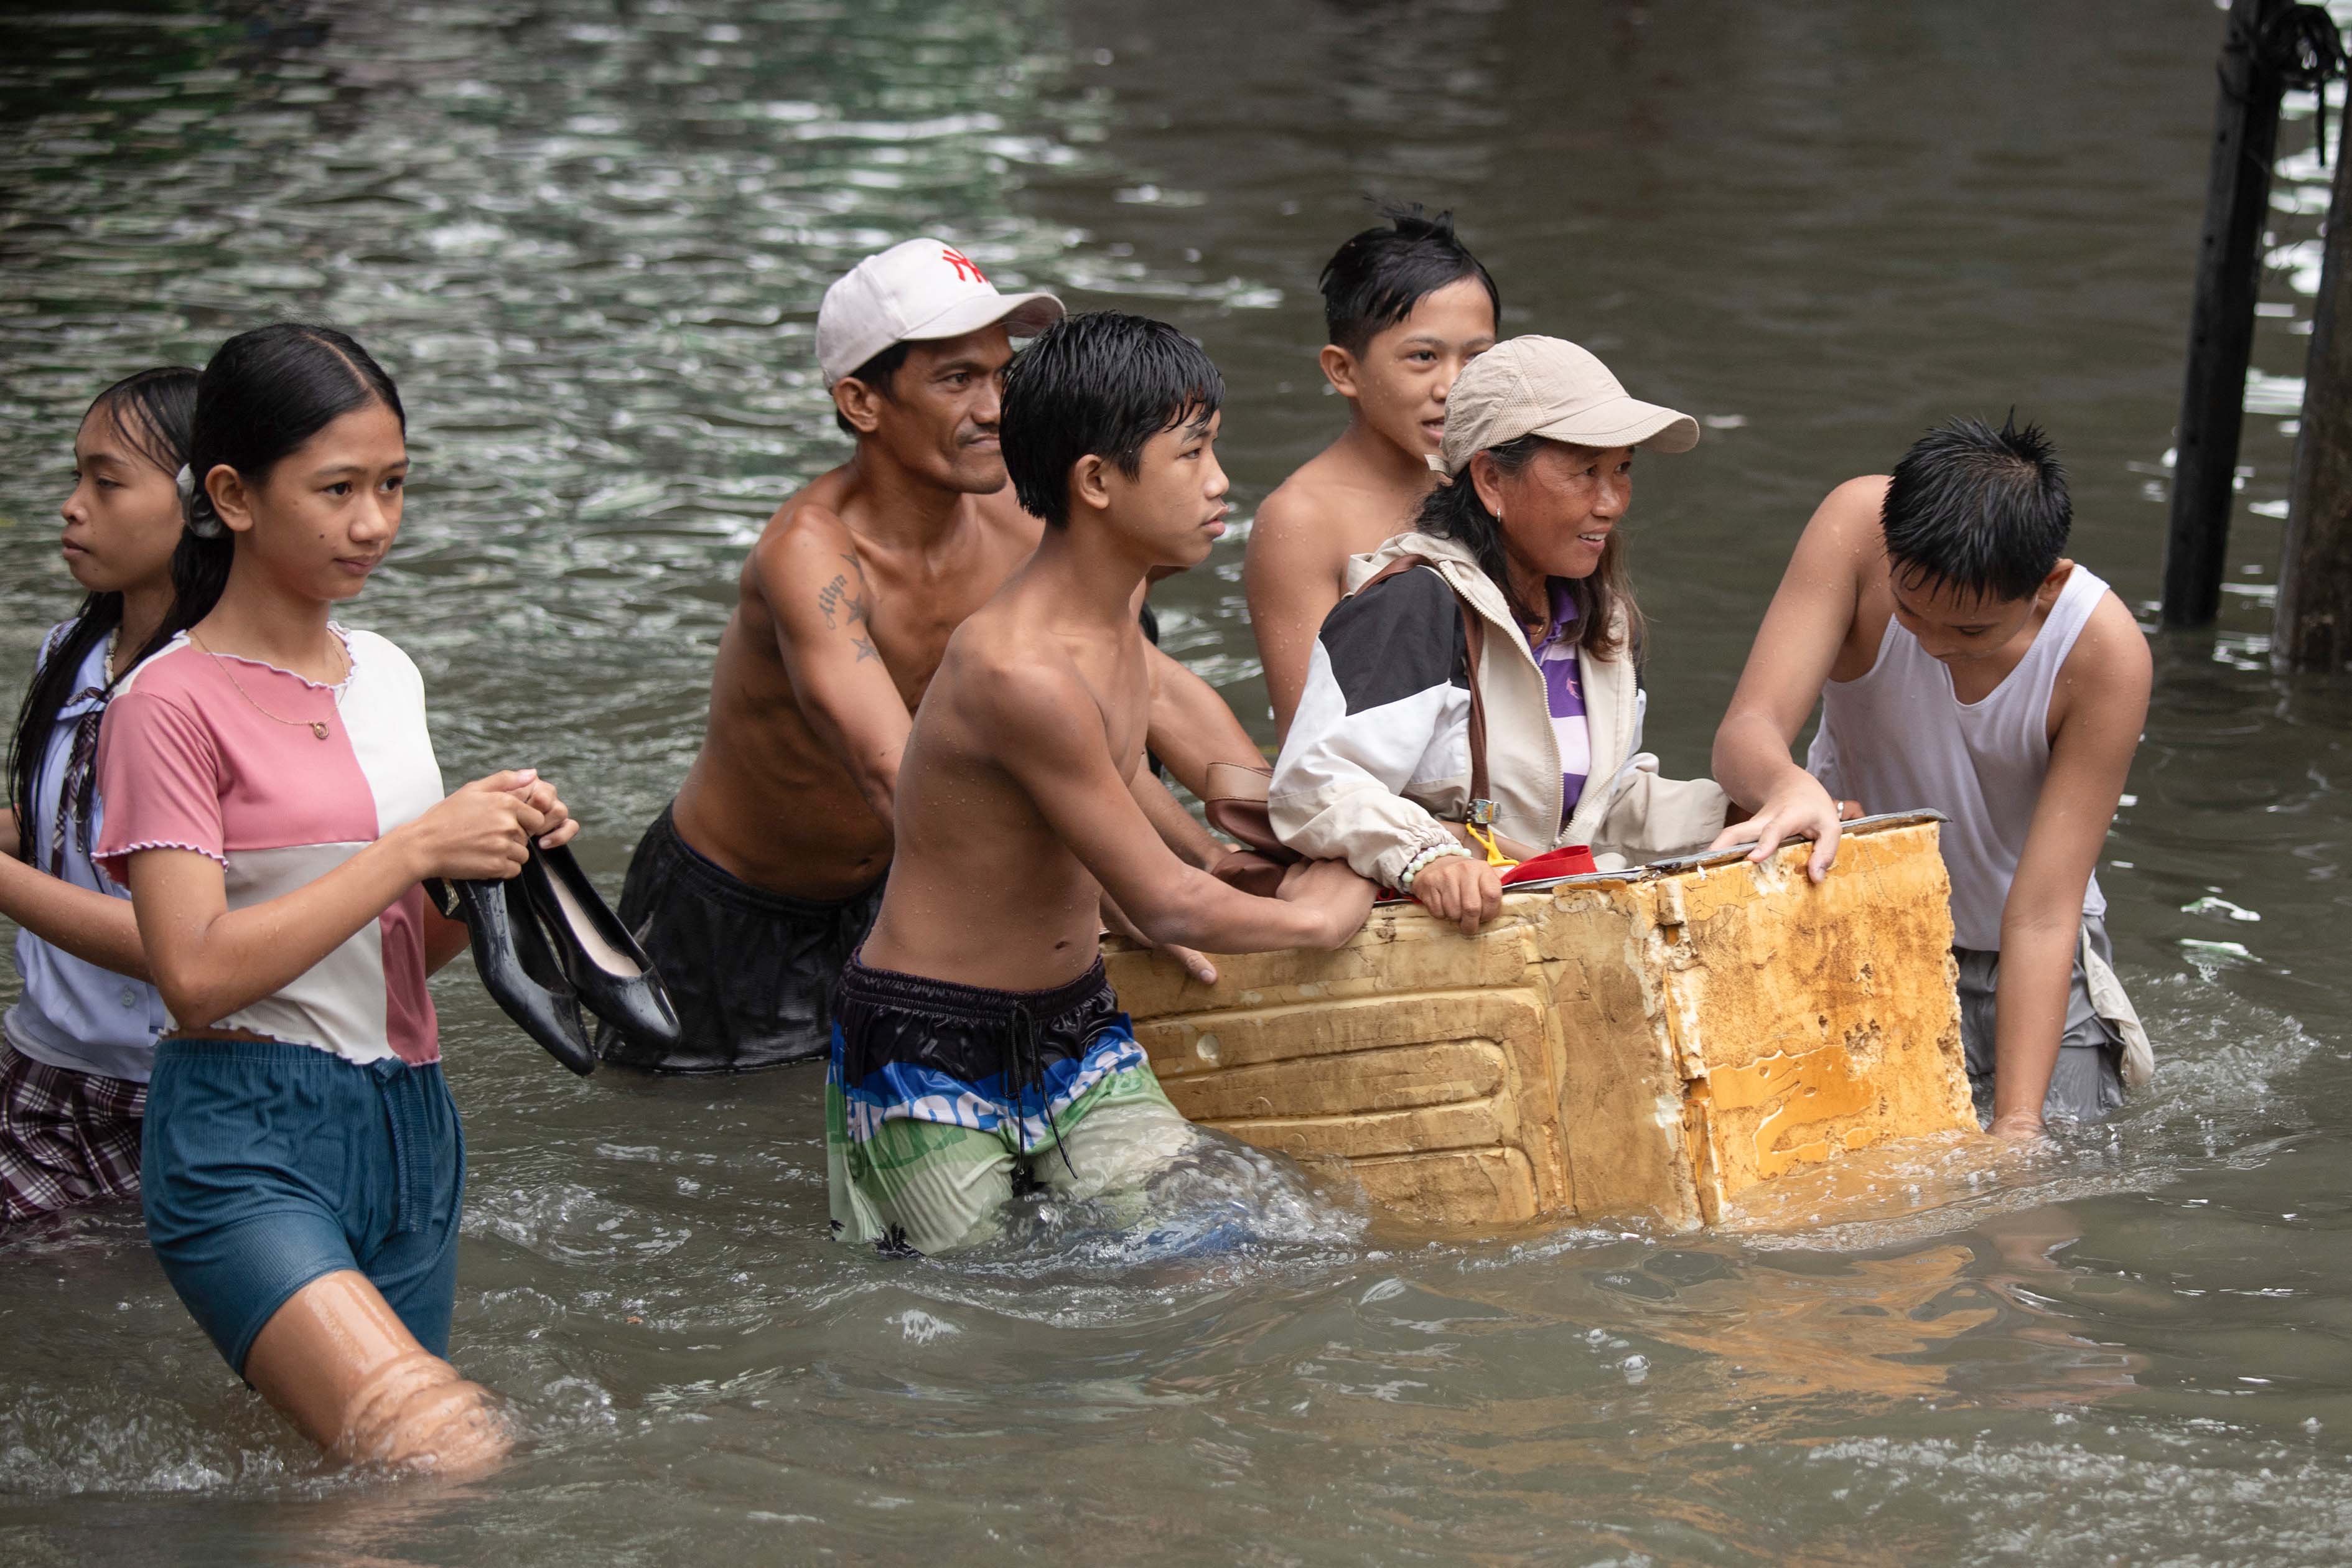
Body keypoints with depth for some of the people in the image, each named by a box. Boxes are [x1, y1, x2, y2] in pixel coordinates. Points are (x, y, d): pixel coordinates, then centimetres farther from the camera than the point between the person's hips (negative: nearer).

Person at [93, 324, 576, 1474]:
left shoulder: (388, 678, 14)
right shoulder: (172, 704, -8)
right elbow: (197, 973, -17)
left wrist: (496, 856, 0)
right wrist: (416, 847, -16)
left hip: (408, 1128, 8)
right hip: (247, 1143, -7)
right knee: (445, 1456, -24)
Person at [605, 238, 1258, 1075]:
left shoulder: (1013, 524, -12)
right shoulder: (811, 550, -33)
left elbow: (1159, 692, -9)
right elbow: (898, 776, -43)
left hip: (883, 895, 6)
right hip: (725, 918, -6)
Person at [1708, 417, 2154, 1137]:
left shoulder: (2105, 652, -26)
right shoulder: (1859, 526, -25)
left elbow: (2042, 918, -26)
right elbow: (1745, 731, -31)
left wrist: (2016, 1127, -34)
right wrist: (1788, 785, -56)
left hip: (2020, 963, 0)